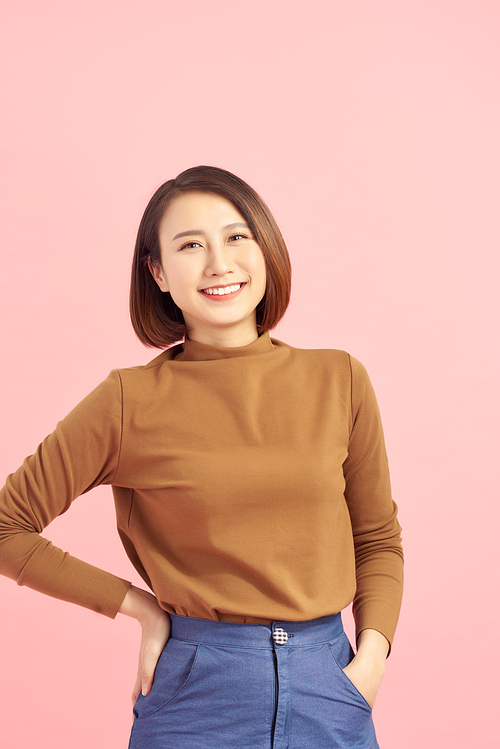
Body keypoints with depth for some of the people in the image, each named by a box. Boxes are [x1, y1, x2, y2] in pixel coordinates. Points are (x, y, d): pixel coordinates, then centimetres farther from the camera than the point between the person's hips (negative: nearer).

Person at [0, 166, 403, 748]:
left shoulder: (339, 381, -1)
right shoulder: (132, 401, -8)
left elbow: (378, 538, 10)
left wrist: (370, 658, -4)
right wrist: (142, 607, -4)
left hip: (331, 685, 3)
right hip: (199, 689, -2)